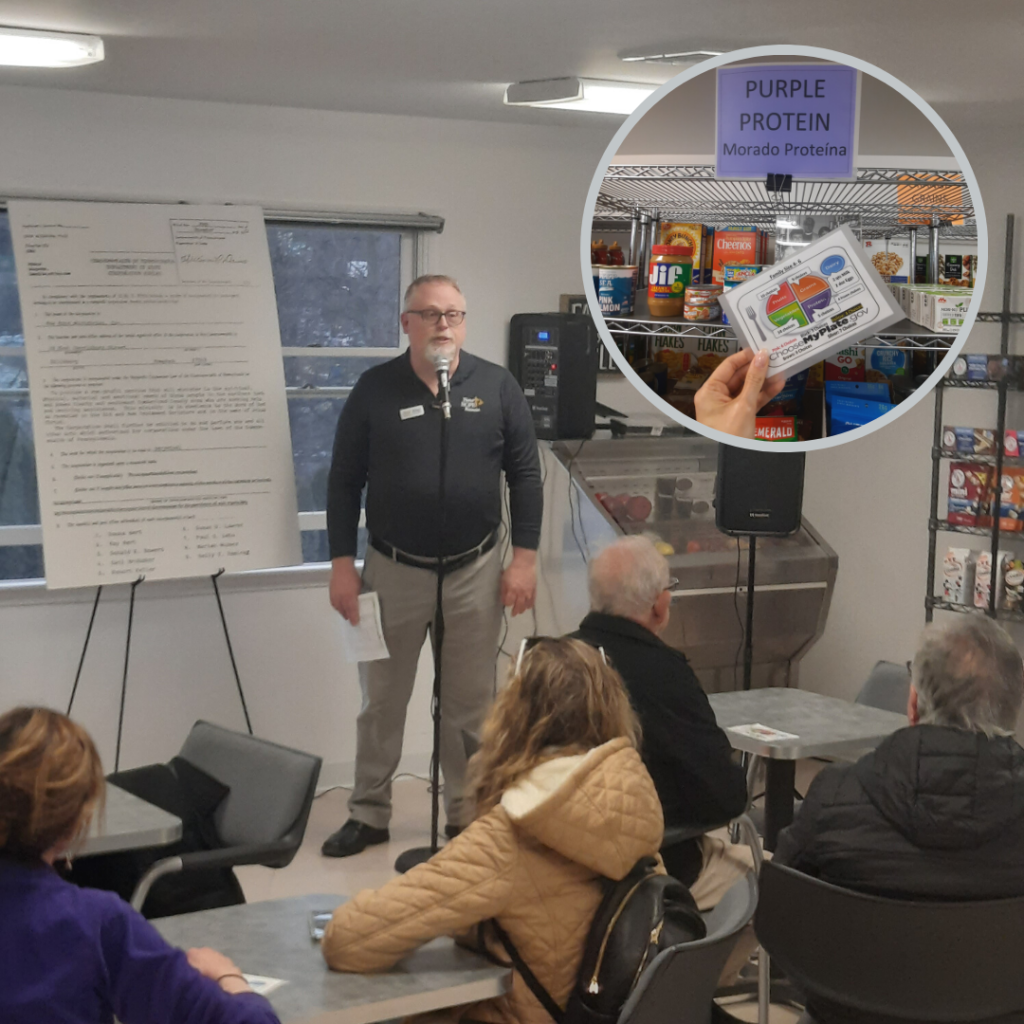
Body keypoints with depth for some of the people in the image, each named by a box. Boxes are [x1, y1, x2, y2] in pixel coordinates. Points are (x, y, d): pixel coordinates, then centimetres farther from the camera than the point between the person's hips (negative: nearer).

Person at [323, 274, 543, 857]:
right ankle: (369, 815, 22)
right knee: (382, 700, 9)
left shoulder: (497, 387, 0)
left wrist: (525, 556, -3)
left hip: (475, 571, 0)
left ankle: (468, 815, 23)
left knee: (470, 705, 9)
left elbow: (525, 475, 2)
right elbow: (345, 481, 1)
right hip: (394, 569, 0)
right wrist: (343, 563, -3)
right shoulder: (375, 390, -2)